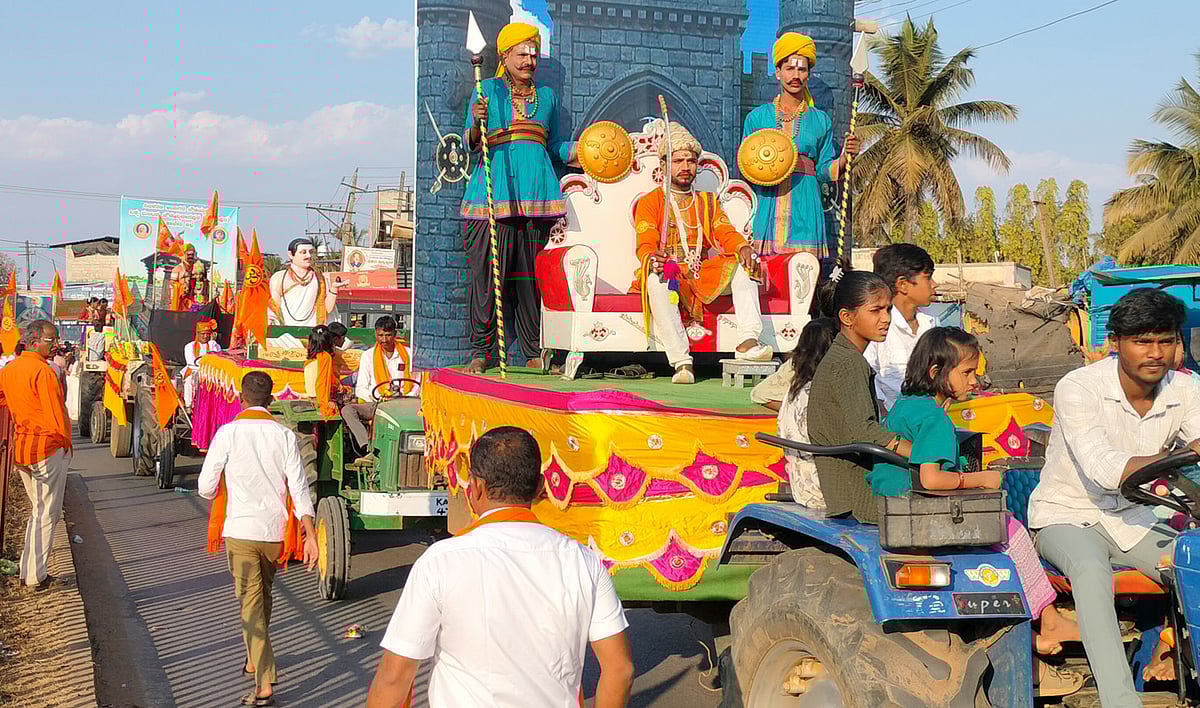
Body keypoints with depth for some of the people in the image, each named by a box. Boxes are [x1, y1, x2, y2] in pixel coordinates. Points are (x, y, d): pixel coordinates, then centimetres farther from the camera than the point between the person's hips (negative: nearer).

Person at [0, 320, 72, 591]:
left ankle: (28, 572, 22)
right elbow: (56, 413, -18)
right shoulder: (43, 371, -17)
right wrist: (66, 442, -3)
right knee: (48, 513, 1)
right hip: (49, 448, -8)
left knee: (38, 510, 20)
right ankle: (37, 577, 4)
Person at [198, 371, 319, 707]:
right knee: (263, 595, 24)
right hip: (275, 531, 3)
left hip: (240, 531, -3)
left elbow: (205, 487, -6)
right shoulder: (284, 435, -2)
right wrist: (310, 535, -8)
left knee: (251, 603, 0)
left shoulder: (228, 433, -8)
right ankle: (256, 660, 40)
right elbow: (299, 487, -7)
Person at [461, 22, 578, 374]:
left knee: (532, 272, 1)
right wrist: (477, 122, -15)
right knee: (486, 271, -7)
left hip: (535, 187, 3)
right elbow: (471, 143, 5)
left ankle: (534, 351, 6)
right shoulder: (488, 89, 11)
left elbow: (555, 145, 23)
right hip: (494, 186, -3)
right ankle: (482, 351, -1)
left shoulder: (546, 95, 20)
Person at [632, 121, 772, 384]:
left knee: (744, 266, -21)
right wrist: (652, 259, -30)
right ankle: (681, 361, -43)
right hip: (669, 271, -4)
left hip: (703, 274, 4)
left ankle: (748, 341, -37)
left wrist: (742, 248, -17)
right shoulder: (649, 202, 9)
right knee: (658, 280, -38)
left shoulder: (709, 201, 23)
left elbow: (726, 234, 7)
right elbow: (645, 245, -5)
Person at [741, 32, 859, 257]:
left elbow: (825, 171, 11)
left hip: (805, 213, 0)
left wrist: (844, 157, -7)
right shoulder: (757, 117, 11)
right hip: (766, 212, 0)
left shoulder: (820, 120, 12)